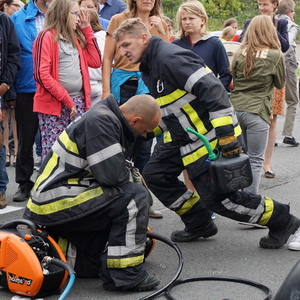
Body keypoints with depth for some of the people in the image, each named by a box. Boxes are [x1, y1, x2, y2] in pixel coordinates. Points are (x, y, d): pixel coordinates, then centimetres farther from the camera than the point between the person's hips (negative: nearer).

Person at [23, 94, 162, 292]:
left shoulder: (110, 120, 14)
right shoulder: (100, 121, -16)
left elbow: (109, 173, 22)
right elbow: (113, 175, -23)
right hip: (55, 203, -10)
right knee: (135, 198, -16)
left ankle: (88, 265, 25)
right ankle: (125, 275, -12)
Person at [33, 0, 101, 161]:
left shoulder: (76, 37, 17)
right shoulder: (47, 36, -6)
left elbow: (95, 61, 12)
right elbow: (42, 75, -13)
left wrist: (87, 29, 10)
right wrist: (67, 100, -12)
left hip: (78, 102, 7)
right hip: (54, 104, -7)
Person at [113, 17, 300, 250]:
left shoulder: (169, 58, -21)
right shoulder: (151, 67, 11)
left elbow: (213, 90, -28)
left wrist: (227, 135, -29)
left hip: (209, 137, -10)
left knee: (217, 197, -7)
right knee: (155, 175, 7)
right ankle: (199, 224, 19)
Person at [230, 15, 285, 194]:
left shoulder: (240, 53, 2)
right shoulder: (275, 55, -8)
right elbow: (280, 84, 7)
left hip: (236, 108, 5)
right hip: (257, 112, -5)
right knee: (255, 161, 0)